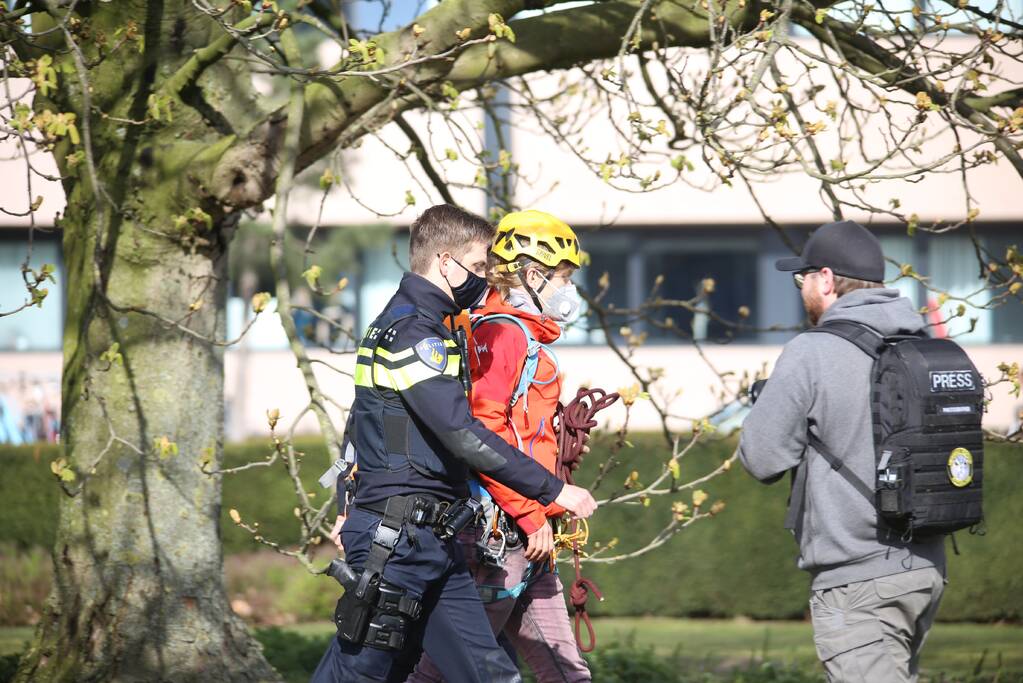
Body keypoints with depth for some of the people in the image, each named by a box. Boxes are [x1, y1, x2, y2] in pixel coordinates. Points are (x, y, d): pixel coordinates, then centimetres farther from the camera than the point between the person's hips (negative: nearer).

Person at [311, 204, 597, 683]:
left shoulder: (399, 325, 18)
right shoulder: (412, 332, -15)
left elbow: (357, 427, 25)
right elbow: (462, 436, -23)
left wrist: (351, 510, 30)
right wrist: (554, 490, -19)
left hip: (433, 541, 10)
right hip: (397, 537, -10)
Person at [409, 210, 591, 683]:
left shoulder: (529, 342, 21)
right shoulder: (501, 334, -11)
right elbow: (483, 432, -21)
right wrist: (533, 516, -20)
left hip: (526, 541, 10)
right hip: (497, 537, -10)